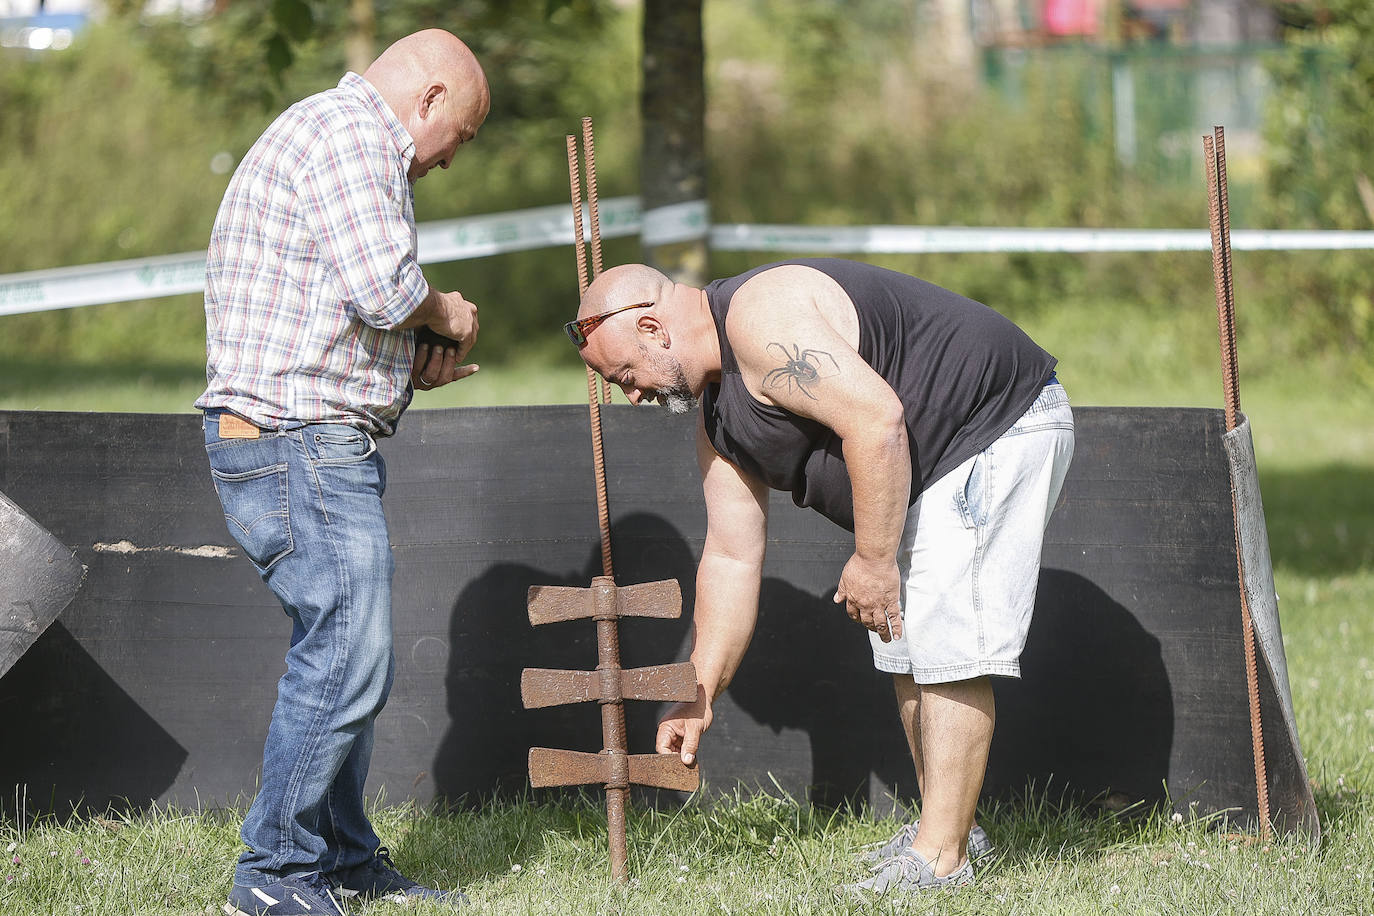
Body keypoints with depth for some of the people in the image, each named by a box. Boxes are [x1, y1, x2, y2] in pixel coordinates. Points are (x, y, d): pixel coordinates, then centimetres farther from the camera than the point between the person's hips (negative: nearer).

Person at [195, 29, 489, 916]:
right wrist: (445, 313, -3)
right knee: (345, 655, -10)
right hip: (297, 442, -11)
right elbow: (383, 289, -23)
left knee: (347, 653, 15)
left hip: (322, 444, 11)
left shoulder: (359, 147, 24)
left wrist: (409, 366, 12)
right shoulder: (346, 133, -12)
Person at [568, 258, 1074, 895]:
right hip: (931, 470, 11)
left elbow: (877, 420, -28)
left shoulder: (763, 318, -21)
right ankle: (945, 826, 25)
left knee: (946, 649, -13)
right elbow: (731, 557, 14)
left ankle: (940, 858, -11)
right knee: (904, 649, 14)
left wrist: (874, 560, -21)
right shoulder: (717, 418, 12)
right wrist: (699, 695, 12)